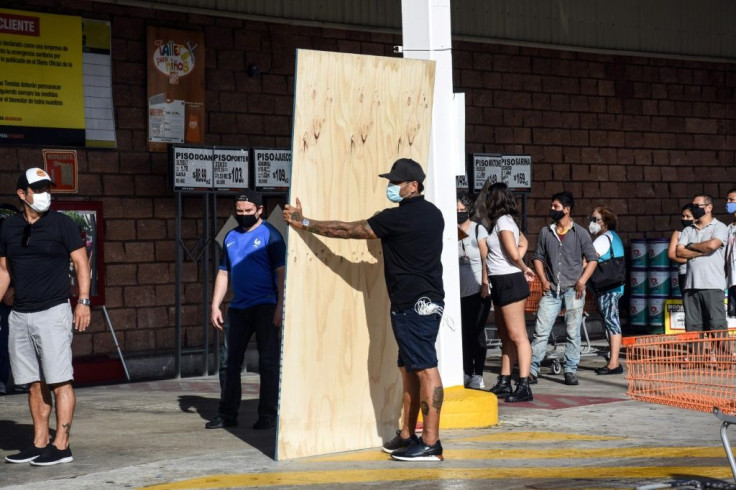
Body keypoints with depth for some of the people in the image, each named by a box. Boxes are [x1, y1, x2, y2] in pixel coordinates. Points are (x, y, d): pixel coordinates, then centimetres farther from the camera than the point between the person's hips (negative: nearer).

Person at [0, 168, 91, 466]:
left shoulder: (61, 224, -2)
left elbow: (81, 262, -3)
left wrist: (83, 301, -12)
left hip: (53, 312, -5)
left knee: (59, 380, -6)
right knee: (34, 383, 8)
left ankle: (61, 446, -5)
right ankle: (39, 444, 14)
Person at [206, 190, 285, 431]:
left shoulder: (269, 235, -5)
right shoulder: (231, 237, 12)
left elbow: (281, 272, -9)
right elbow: (223, 273, 16)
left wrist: (280, 306, -17)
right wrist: (215, 305, 9)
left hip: (264, 307, -6)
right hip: (238, 308, 6)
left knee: (267, 362, 0)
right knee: (232, 361, 9)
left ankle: (268, 415, 7)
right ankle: (227, 413, 16)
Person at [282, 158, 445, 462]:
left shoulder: (399, 217, -14)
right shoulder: (431, 213, 14)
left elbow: (348, 230, -12)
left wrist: (305, 223, -6)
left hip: (414, 305, -10)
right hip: (427, 300, 10)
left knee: (425, 368, -11)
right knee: (409, 368, 14)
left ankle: (430, 444, -11)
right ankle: (407, 435, 19)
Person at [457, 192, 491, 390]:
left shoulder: (478, 230, -1)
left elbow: (486, 259, -5)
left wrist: (485, 284, -13)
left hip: (478, 291, -3)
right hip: (461, 291, 3)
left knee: (476, 333, -3)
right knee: (465, 333, 5)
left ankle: (477, 376, 3)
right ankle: (467, 373, 14)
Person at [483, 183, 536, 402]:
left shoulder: (502, 222, -13)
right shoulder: (506, 221, 15)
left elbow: (514, 254, -20)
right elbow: (523, 243, 26)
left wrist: (523, 269, -1)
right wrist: (522, 269, 11)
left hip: (509, 282, -10)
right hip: (501, 283, 10)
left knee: (517, 336, -10)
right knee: (506, 337, 13)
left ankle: (524, 386, -11)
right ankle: (504, 382, 19)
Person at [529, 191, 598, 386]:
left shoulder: (580, 233, 1)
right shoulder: (545, 232, 9)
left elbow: (592, 259, 2)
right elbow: (538, 257, 14)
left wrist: (582, 281, -10)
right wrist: (543, 280, 0)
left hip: (573, 290, -2)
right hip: (551, 289, 2)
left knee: (573, 332, 1)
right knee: (541, 331, -2)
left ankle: (570, 371, 9)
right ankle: (532, 369, 2)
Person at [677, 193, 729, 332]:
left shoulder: (720, 227, 4)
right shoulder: (688, 230, 19)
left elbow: (712, 244, -15)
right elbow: (679, 252, 5)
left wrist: (691, 246, 1)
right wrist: (702, 251, -6)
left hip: (712, 285, -5)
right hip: (691, 285, 5)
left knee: (717, 327, -8)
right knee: (692, 328, 3)